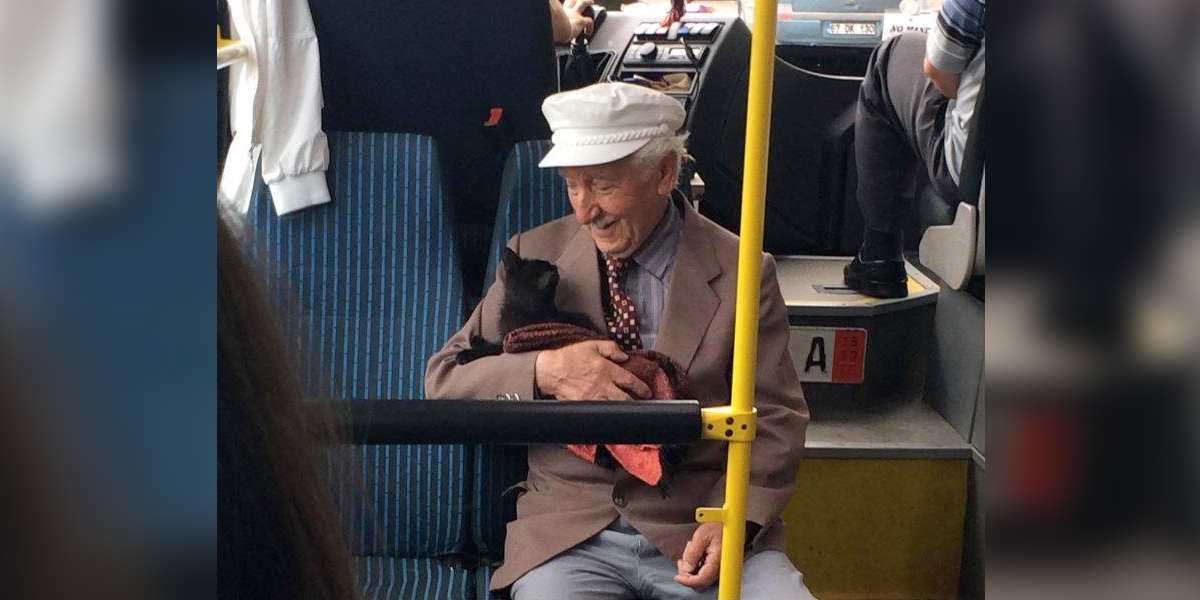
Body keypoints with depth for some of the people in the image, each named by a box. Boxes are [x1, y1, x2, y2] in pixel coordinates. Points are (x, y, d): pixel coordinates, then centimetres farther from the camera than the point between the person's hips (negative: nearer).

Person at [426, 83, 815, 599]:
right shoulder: (536, 256, 6)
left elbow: (775, 420, 4)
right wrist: (543, 371, -14)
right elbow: (443, 381, 5)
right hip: (570, 535, 1)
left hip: (700, 533, 0)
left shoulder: (740, 272, 2)